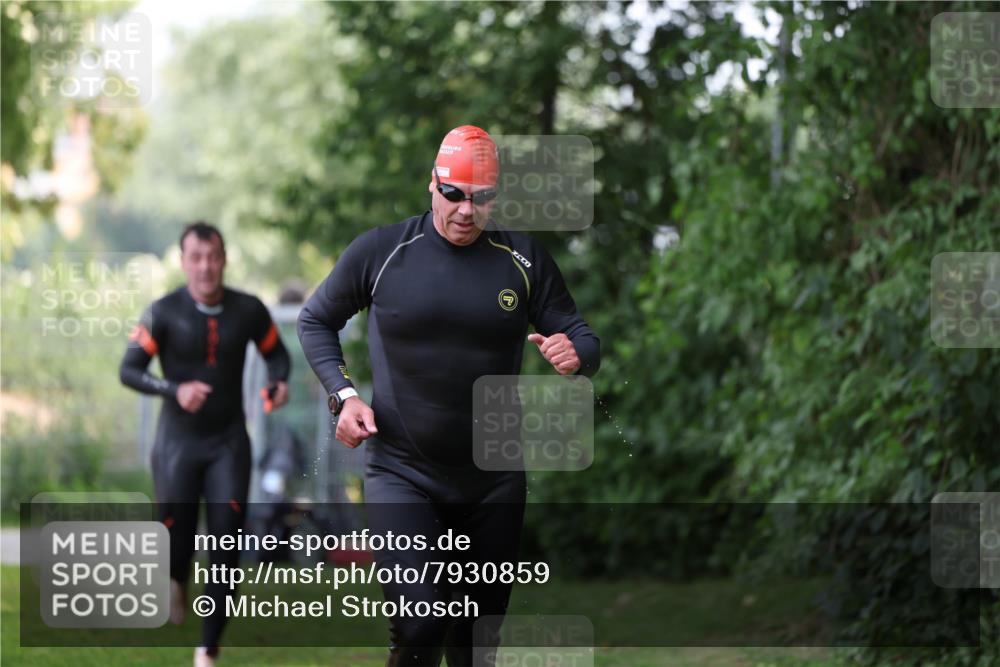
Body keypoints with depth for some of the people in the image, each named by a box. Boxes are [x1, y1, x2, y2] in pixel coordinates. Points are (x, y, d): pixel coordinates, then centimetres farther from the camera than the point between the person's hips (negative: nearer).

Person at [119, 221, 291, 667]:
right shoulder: (165, 313, -10)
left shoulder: (249, 311, -3)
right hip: (178, 441, -1)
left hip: (228, 442, 1)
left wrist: (279, 382, -9)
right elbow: (129, 371, -11)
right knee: (178, 542, -2)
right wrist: (176, 390, -28)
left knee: (226, 545, -8)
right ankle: (177, 580, 37)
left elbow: (275, 352, 13)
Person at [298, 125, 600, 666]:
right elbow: (315, 321, 9)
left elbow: (583, 339, 4)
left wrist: (575, 353, -20)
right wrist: (344, 395, -6)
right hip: (403, 475, -3)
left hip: (493, 481, 3)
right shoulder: (380, 252, -4)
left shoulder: (524, 261, 1)